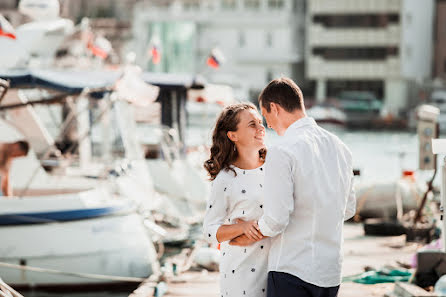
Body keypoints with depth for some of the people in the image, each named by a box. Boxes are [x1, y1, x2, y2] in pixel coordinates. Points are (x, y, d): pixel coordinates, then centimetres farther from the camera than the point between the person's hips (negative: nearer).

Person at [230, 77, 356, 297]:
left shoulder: (282, 152, -15)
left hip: (292, 272, -7)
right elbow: (348, 209, 19)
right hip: (331, 273, 7)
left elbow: (276, 220, -16)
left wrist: (251, 236, 2)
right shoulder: (340, 148, 10)